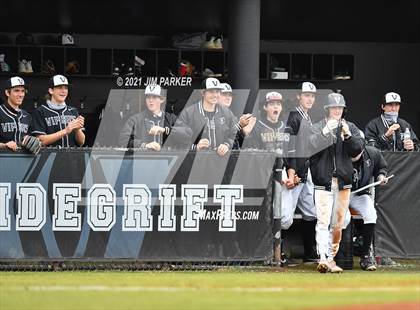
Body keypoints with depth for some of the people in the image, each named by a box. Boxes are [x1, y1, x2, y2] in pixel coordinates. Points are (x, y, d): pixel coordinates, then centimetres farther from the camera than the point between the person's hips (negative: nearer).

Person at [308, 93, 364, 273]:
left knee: (338, 222, 6)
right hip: (323, 181, -3)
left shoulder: (350, 128, 11)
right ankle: (323, 259, -22)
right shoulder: (317, 128, 4)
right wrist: (325, 131, -22)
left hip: (343, 182, 3)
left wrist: (347, 135, -14)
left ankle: (331, 258, 14)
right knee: (323, 220, -14)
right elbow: (310, 146, -11)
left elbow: (357, 150, 2)